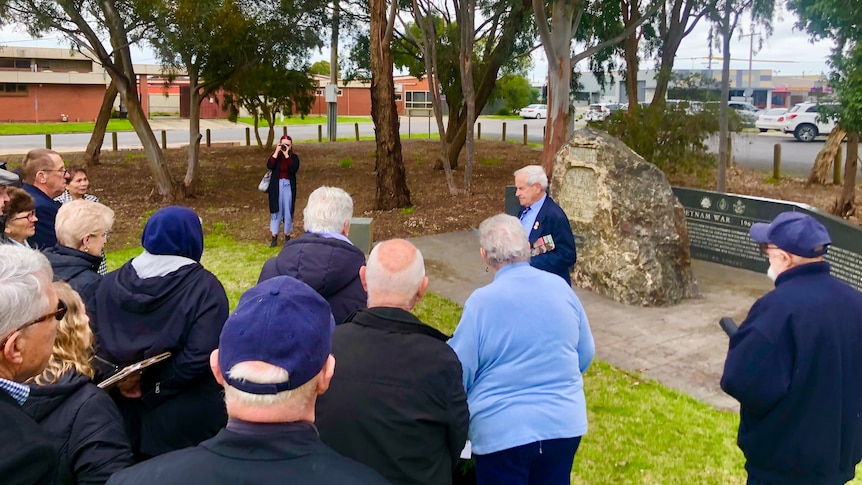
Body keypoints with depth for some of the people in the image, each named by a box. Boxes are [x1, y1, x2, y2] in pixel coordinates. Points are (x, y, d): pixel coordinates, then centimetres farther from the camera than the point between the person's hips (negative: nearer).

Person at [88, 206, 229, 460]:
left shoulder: (111, 282, 2)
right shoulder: (204, 286, -14)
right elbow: (199, 356, -24)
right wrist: (152, 389, -14)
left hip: (125, 412, 5)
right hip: (187, 421, -4)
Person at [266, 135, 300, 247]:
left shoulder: (294, 157, 1)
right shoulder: (275, 155, 3)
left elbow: (294, 169, -19)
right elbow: (269, 166, -16)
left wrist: (286, 155, -19)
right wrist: (277, 152, -17)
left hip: (288, 186, 0)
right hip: (276, 186, 0)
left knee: (288, 211, 5)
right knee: (276, 210, 3)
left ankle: (287, 235, 15)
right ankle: (274, 237, 7)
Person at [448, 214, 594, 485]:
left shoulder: (482, 301, -16)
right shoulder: (561, 287, -2)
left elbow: (459, 372, -11)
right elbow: (586, 354, 10)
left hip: (503, 430, -4)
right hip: (564, 423, 5)